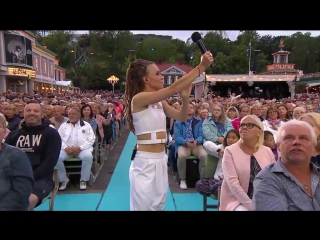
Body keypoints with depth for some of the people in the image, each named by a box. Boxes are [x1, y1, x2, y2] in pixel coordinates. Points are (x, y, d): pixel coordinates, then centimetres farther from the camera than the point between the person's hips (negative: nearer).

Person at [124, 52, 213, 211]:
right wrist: (201, 67, -19)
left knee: (158, 206, 17)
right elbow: (174, 88, -23)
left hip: (160, 161, 8)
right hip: (145, 163, -8)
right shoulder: (139, 99, -15)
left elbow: (182, 117, 10)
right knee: (144, 207, 4)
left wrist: (185, 97, -8)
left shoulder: (160, 102, 9)